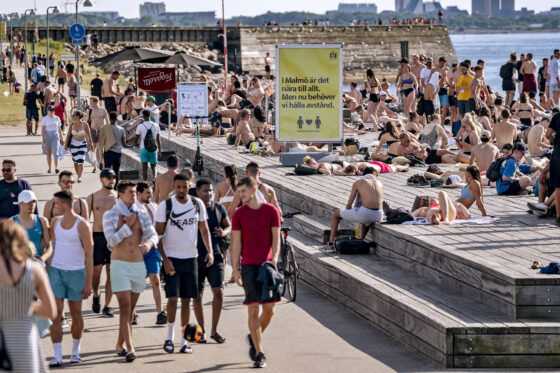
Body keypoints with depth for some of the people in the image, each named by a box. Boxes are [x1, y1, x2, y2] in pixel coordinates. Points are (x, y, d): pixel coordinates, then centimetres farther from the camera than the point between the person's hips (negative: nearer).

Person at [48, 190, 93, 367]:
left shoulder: (82, 225, -9)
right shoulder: (55, 222, 6)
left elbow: (89, 255, -9)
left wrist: (88, 283, -12)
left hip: (76, 272, -3)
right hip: (56, 271, 3)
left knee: (76, 313, 8)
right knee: (56, 313, -8)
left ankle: (75, 351, 25)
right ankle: (57, 356, -8)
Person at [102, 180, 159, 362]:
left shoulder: (142, 215, 9)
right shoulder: (110, 216, -1)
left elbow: (153, 234, -3)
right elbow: (112, 241, -11)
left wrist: (148, 243, -25)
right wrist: (128, 225, -13)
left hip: (139, 265, 4)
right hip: (119, 265, -4)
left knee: (131, 308, 10)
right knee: (125, 307, -13)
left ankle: (120, 344, 25)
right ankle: (130, 348, -19)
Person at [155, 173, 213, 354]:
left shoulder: (198, 204, 4)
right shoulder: (165, 205, -6)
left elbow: (204, 230, 12)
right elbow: (158, 234, -5)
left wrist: (209, 251, -3)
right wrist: (164, 259, -14)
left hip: (190, 258, 3)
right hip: (172, 258, -3)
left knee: (186, 300, 5)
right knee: (172, 298, -9)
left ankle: (184, 340, 11)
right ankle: (169, 337, 7)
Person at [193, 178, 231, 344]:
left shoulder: (219, 208, 6)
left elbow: (229, 226, 16)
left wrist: (224, 232, -6)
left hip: (215, 256, 2)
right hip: (196, 257, -2)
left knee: (218, 291, -10)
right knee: (197, 295, 3)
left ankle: (214, 330, 3)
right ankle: (202, 330, 18)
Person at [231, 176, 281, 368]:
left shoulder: (271, 211, 4)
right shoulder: (239, 214, 2)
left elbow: (275, 238, 3)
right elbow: (236, 243, 3)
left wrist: (274, 259, -13)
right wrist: (235, 269, -1)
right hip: (249, 266, -1)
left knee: (269, 309, 2)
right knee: (253, 309, -5)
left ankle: (254, 338, 29)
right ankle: (259, 353, -1)